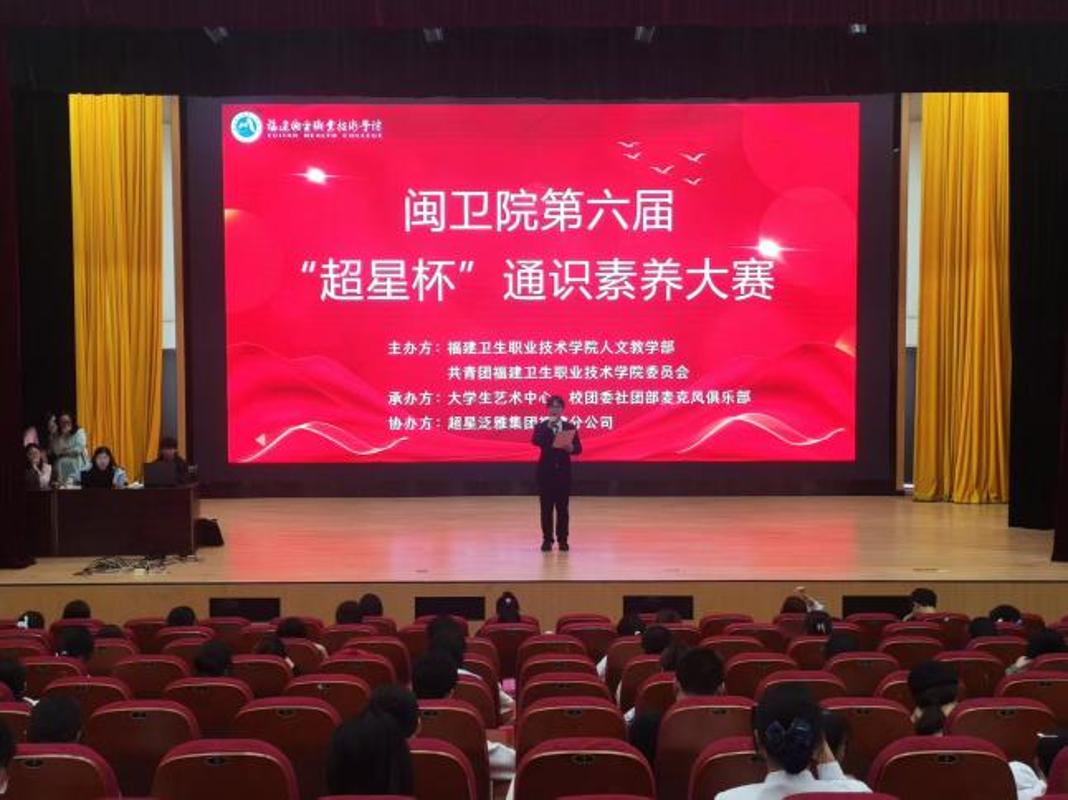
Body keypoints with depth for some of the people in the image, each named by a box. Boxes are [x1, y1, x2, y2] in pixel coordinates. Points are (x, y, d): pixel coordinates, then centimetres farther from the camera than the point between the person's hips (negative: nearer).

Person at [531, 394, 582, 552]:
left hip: (563, 471, 1)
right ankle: (547, 540, 8)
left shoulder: (570, 427, 6)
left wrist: (571, 448, -21)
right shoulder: (541, 427, 2)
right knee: (546, 507, 1)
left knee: (562, 507, 3)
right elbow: (535, 442, -18)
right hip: (546, 470, -1)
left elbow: (578, 448, 0)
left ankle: (563, 540, 10)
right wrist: (548, 427, -22)